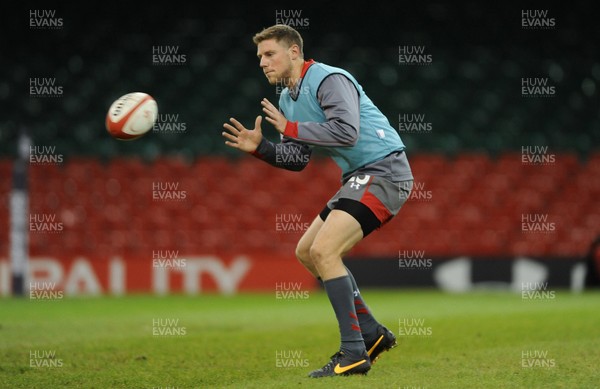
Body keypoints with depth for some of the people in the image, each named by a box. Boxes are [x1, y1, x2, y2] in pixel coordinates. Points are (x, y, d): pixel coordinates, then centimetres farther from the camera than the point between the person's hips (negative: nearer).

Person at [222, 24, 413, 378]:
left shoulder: (329, 80, -15)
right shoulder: (287, 97, 14)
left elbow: (346, 131, -29)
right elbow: (297, 160, 18)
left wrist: (290, 128, -20)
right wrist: (259, 147, 1)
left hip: (384, 171, -11)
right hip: (361, 176, 11)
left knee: (324, 250, -20)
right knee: (306, 252, 13)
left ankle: (353, 354, -17)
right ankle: (371, 334, 17)